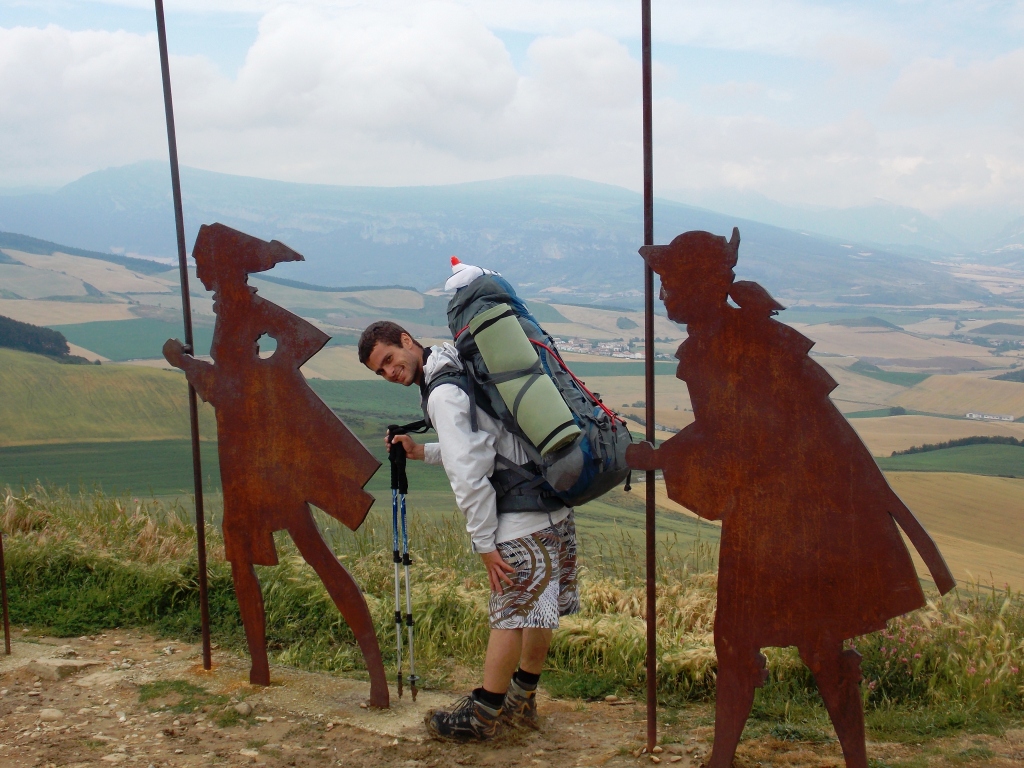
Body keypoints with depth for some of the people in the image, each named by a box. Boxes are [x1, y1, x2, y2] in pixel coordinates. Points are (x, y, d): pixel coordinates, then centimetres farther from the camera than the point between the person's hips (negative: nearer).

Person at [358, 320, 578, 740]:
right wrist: (423, 452, 20)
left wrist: (485, 543, -14)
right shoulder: (463, 368, 15)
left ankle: (482, 714, 12)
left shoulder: (443, 393, -15)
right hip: (554, 507, 10)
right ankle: (521, 702, 29)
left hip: (522, 523, -10)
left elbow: (469, 474, -20)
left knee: (511, 614, 0)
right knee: (535, 610, 16)